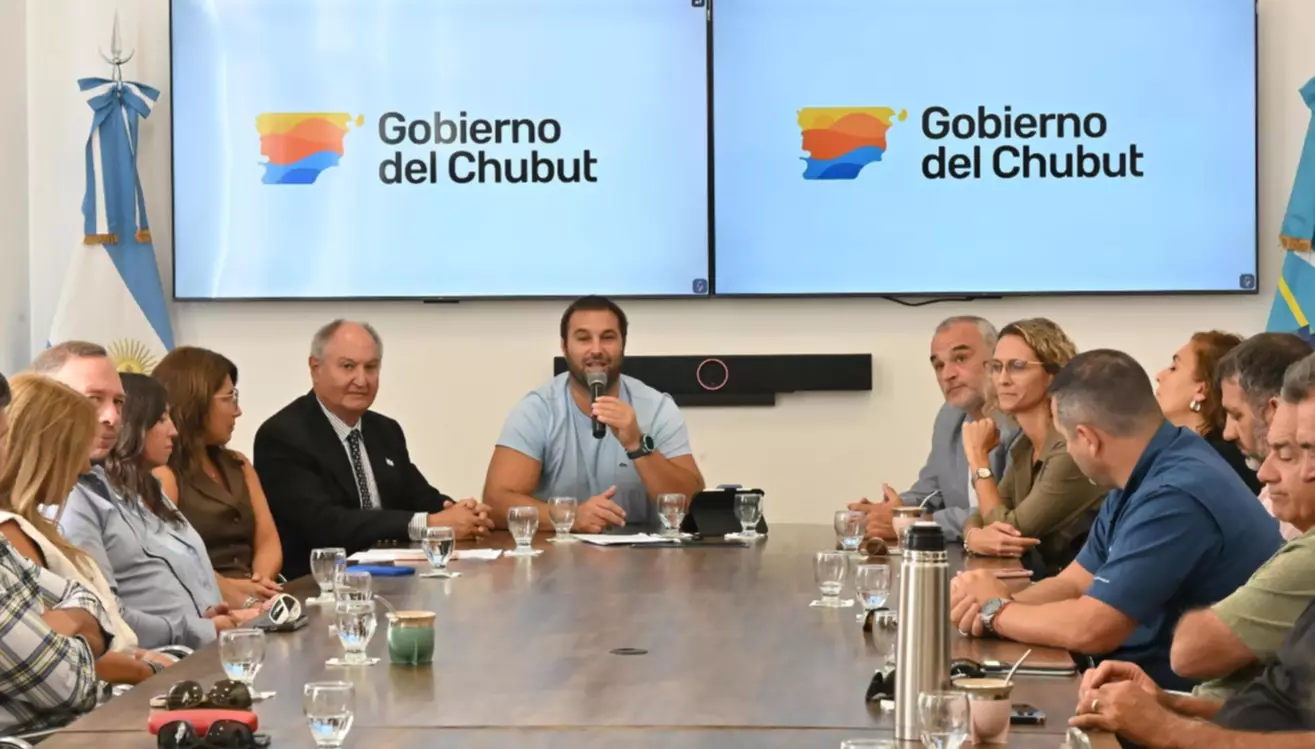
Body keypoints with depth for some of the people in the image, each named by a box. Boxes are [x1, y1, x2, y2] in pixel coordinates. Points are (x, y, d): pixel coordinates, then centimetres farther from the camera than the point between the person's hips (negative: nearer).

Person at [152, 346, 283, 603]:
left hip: (251, 600, 6)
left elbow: (268, 541, 13)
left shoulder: (238, 465, 21)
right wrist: (228, 589, -21)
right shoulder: (161, 474, -3)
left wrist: (259, 581, -6)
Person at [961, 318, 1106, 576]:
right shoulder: (1025, 447, 8)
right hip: (1038, 585, 7)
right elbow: (982, 517, 7)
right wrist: (975, 537, -16)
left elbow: (1009, 528, -14)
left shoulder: (1074, 448, -18)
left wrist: (978, 456, -5)